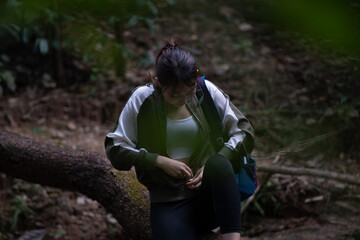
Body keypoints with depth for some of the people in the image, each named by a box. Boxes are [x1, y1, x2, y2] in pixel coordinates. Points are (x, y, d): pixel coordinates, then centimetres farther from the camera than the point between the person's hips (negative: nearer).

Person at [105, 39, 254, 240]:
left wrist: (215, 167, -13)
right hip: (169, 202, -2)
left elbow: (245, 133, 3)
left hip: (211, 194, 2)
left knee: (218, 163, -36)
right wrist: (160, 161, -13)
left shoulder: (207, 91, 1)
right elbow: (115, 150, 0)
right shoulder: (142, 100, -2)